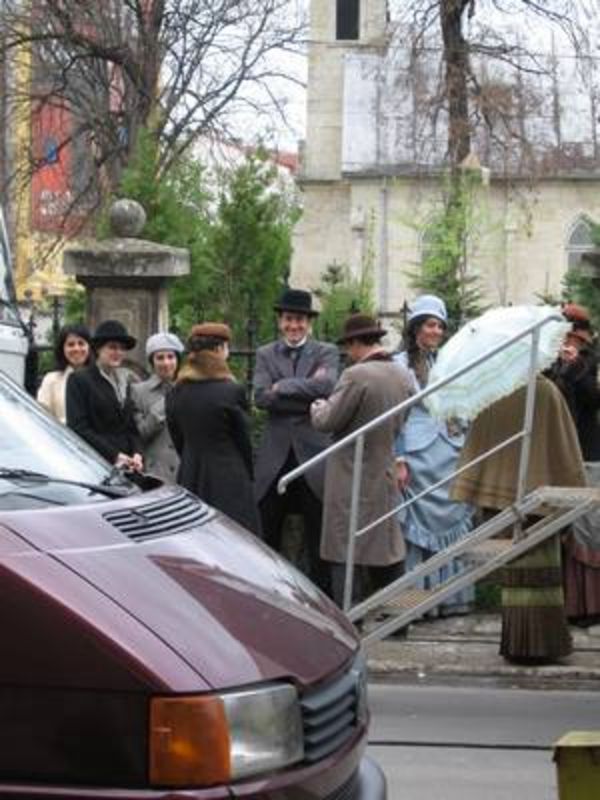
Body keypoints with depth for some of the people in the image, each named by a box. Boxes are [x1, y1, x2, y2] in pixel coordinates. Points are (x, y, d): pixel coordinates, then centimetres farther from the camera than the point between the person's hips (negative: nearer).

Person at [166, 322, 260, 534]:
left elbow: (178, 441, 10)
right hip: (228, 481, -5)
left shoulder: (176, 394, 3)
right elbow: (242, 440, -2)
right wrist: (248, 477, 11)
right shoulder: (231, 392, -11)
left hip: (189, 478, 5)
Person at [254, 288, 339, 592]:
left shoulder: (326, 353, 5)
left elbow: (326, 387, -16)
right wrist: (306, 396, -13)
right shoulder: (265, 354, 9)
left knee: (318, 534, 3)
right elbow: (260, 396, -8)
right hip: (274, 455, 2)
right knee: (267, 535, 8)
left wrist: (282, 386, -12)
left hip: (313, 453, -2)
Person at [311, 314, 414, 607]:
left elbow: (327, 422, -14)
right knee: (387, 552, 15)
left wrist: (318, 407, 6)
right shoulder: (403, 377, 4)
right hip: (387, 479, 7)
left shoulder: (356, 376, -19)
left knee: (346, 558, 0)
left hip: (352, 480, -7)